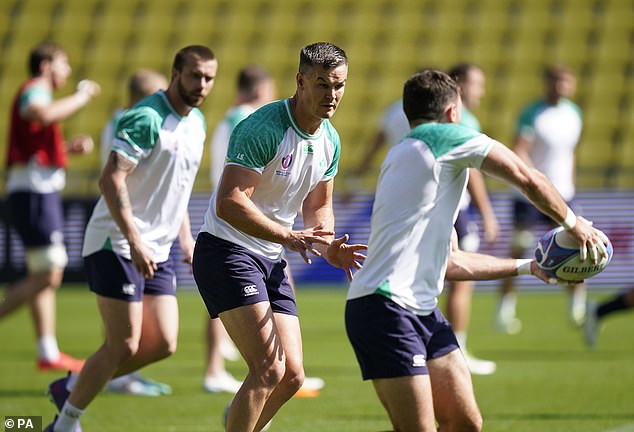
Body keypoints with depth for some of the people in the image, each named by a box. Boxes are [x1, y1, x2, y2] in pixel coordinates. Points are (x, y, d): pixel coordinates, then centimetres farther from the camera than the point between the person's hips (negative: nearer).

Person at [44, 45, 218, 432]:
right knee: (124, 346, -8)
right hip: (117, 244, -9)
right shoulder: (146, 118, -16)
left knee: (163, 344, 3)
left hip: (157, 251, 9)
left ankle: (73, 387, 20)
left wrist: (185, 238, 17)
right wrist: (134, 241, -28)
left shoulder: (197, 122, 12)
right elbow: (111, 179, -23)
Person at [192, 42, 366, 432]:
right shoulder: (263, 128, -20)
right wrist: (288, 236, -34)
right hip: (226, 250, -8)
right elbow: (228, 203, -27)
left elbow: (318, 205, 19)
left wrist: (328, 247, -2)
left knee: (292, 375, 2)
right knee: (269, 369, -19)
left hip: (272, 261, 8)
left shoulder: (330, 140, 6)